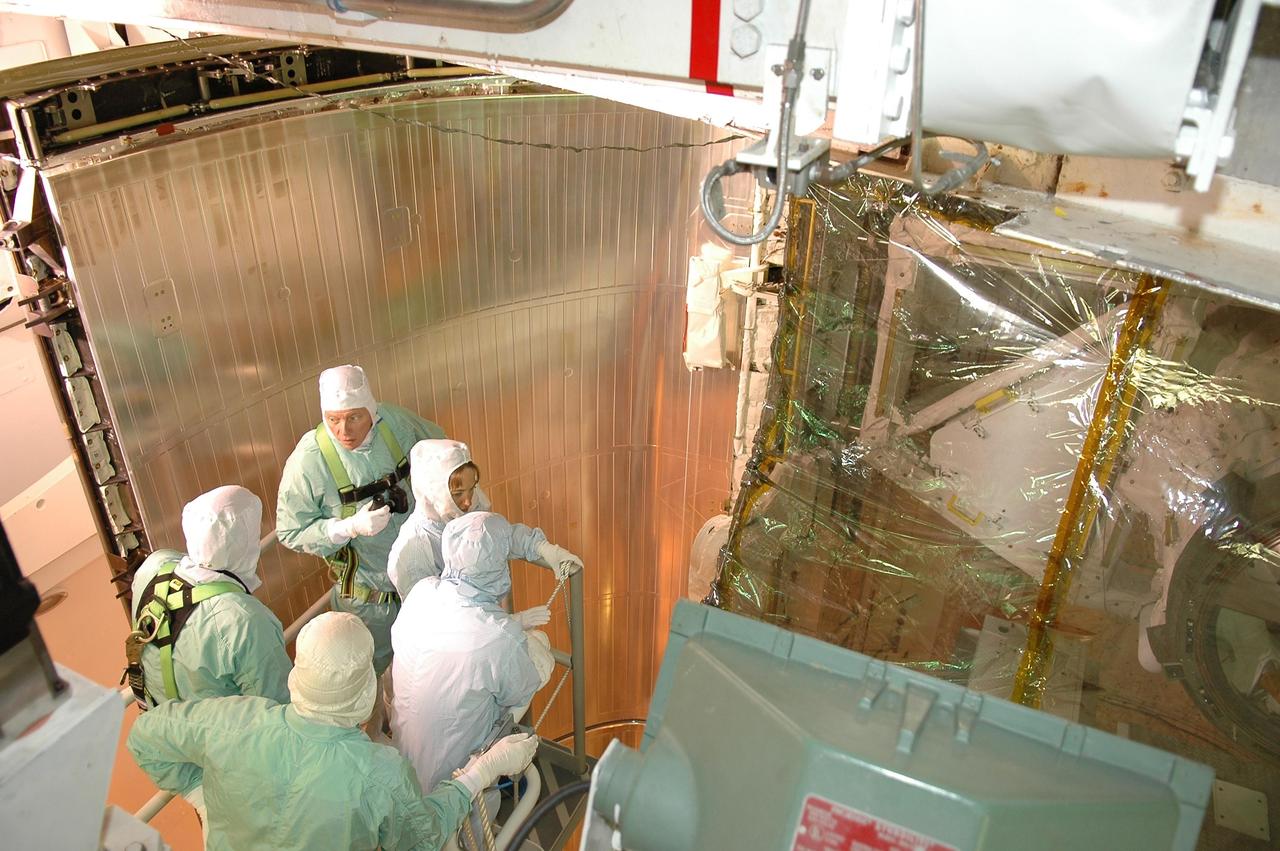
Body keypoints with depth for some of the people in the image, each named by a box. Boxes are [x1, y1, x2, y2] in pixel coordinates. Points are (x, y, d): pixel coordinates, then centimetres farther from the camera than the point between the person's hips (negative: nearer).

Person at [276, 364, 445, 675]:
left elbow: (439, 446, 7)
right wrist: (351, 527, -30)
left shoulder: (397, 422, -16)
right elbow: (291, 533, -17)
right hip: (365, 597, -4)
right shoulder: (307, 460, -26)